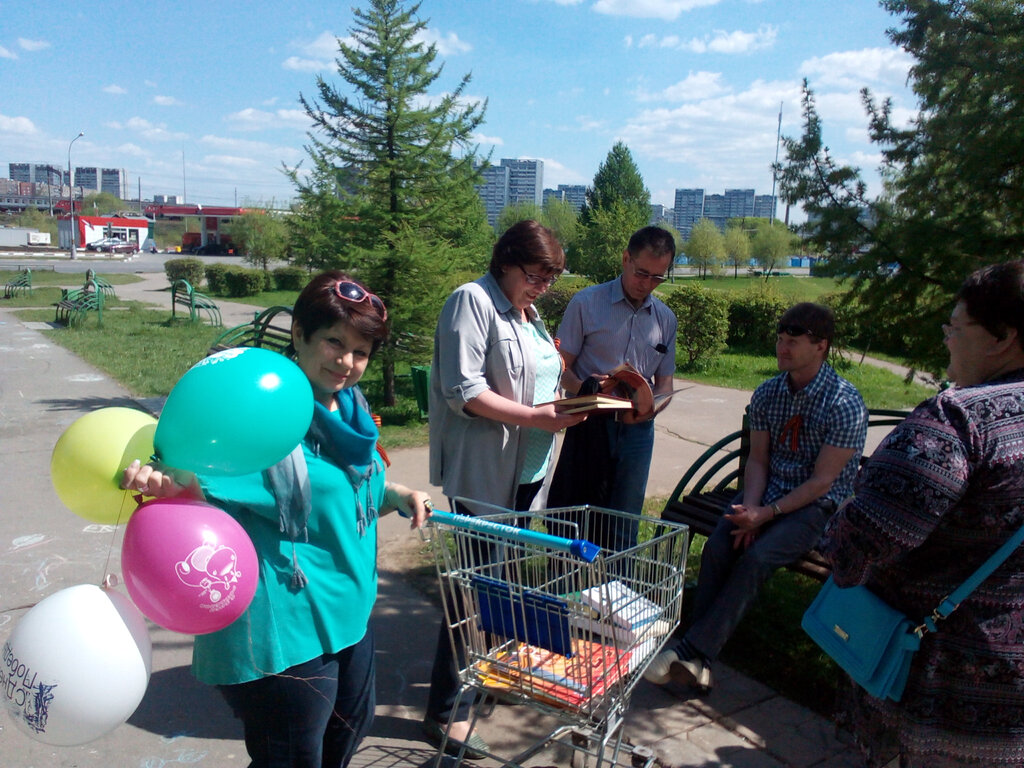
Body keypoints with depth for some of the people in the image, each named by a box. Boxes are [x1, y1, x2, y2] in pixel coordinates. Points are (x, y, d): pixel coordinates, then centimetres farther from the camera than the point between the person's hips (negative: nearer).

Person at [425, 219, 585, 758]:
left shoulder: (527, 314, 17)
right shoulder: (473, 300, -10)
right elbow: (464, 391, -19)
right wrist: (537, 417, -20)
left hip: (524, 468, 8)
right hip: (483, 470, -8)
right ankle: (446, 711, 12)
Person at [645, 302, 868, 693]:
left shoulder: (845, 404, -14)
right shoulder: (767, 393, 3)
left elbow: (822, 481, -15)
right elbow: (757, 460, 3)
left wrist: (767, 514, -20)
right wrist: (750, 508, -14)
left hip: (817, 506, -4)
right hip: (766, 494, 5)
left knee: (755, 558, -30)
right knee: (716, 548, -22)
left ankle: (691, 650, -27)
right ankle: (697, 660, -22)